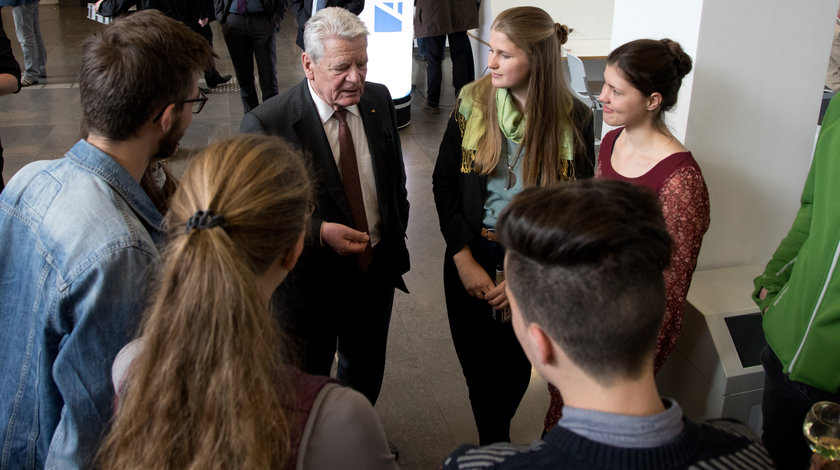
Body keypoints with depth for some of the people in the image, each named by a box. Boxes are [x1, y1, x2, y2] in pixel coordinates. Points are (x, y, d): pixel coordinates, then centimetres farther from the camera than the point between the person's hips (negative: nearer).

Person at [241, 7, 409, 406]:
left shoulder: (379, 100, -4)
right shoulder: (265, 124, -22)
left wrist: (396, 234, 13)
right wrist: (319, 232, -30)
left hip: (377, 269, 5)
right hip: (311, 280, -5)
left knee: (367, 372, 27)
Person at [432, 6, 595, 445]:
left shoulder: (574, 120, -12)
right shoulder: (472, 103, -8)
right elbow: (444, 182, -2)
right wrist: (464, 259, -7)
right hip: (471, 256, 1)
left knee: (515, 364, 15)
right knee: (476, 361, 11)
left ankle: (496, 436, 45)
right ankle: (492, 444, 37)